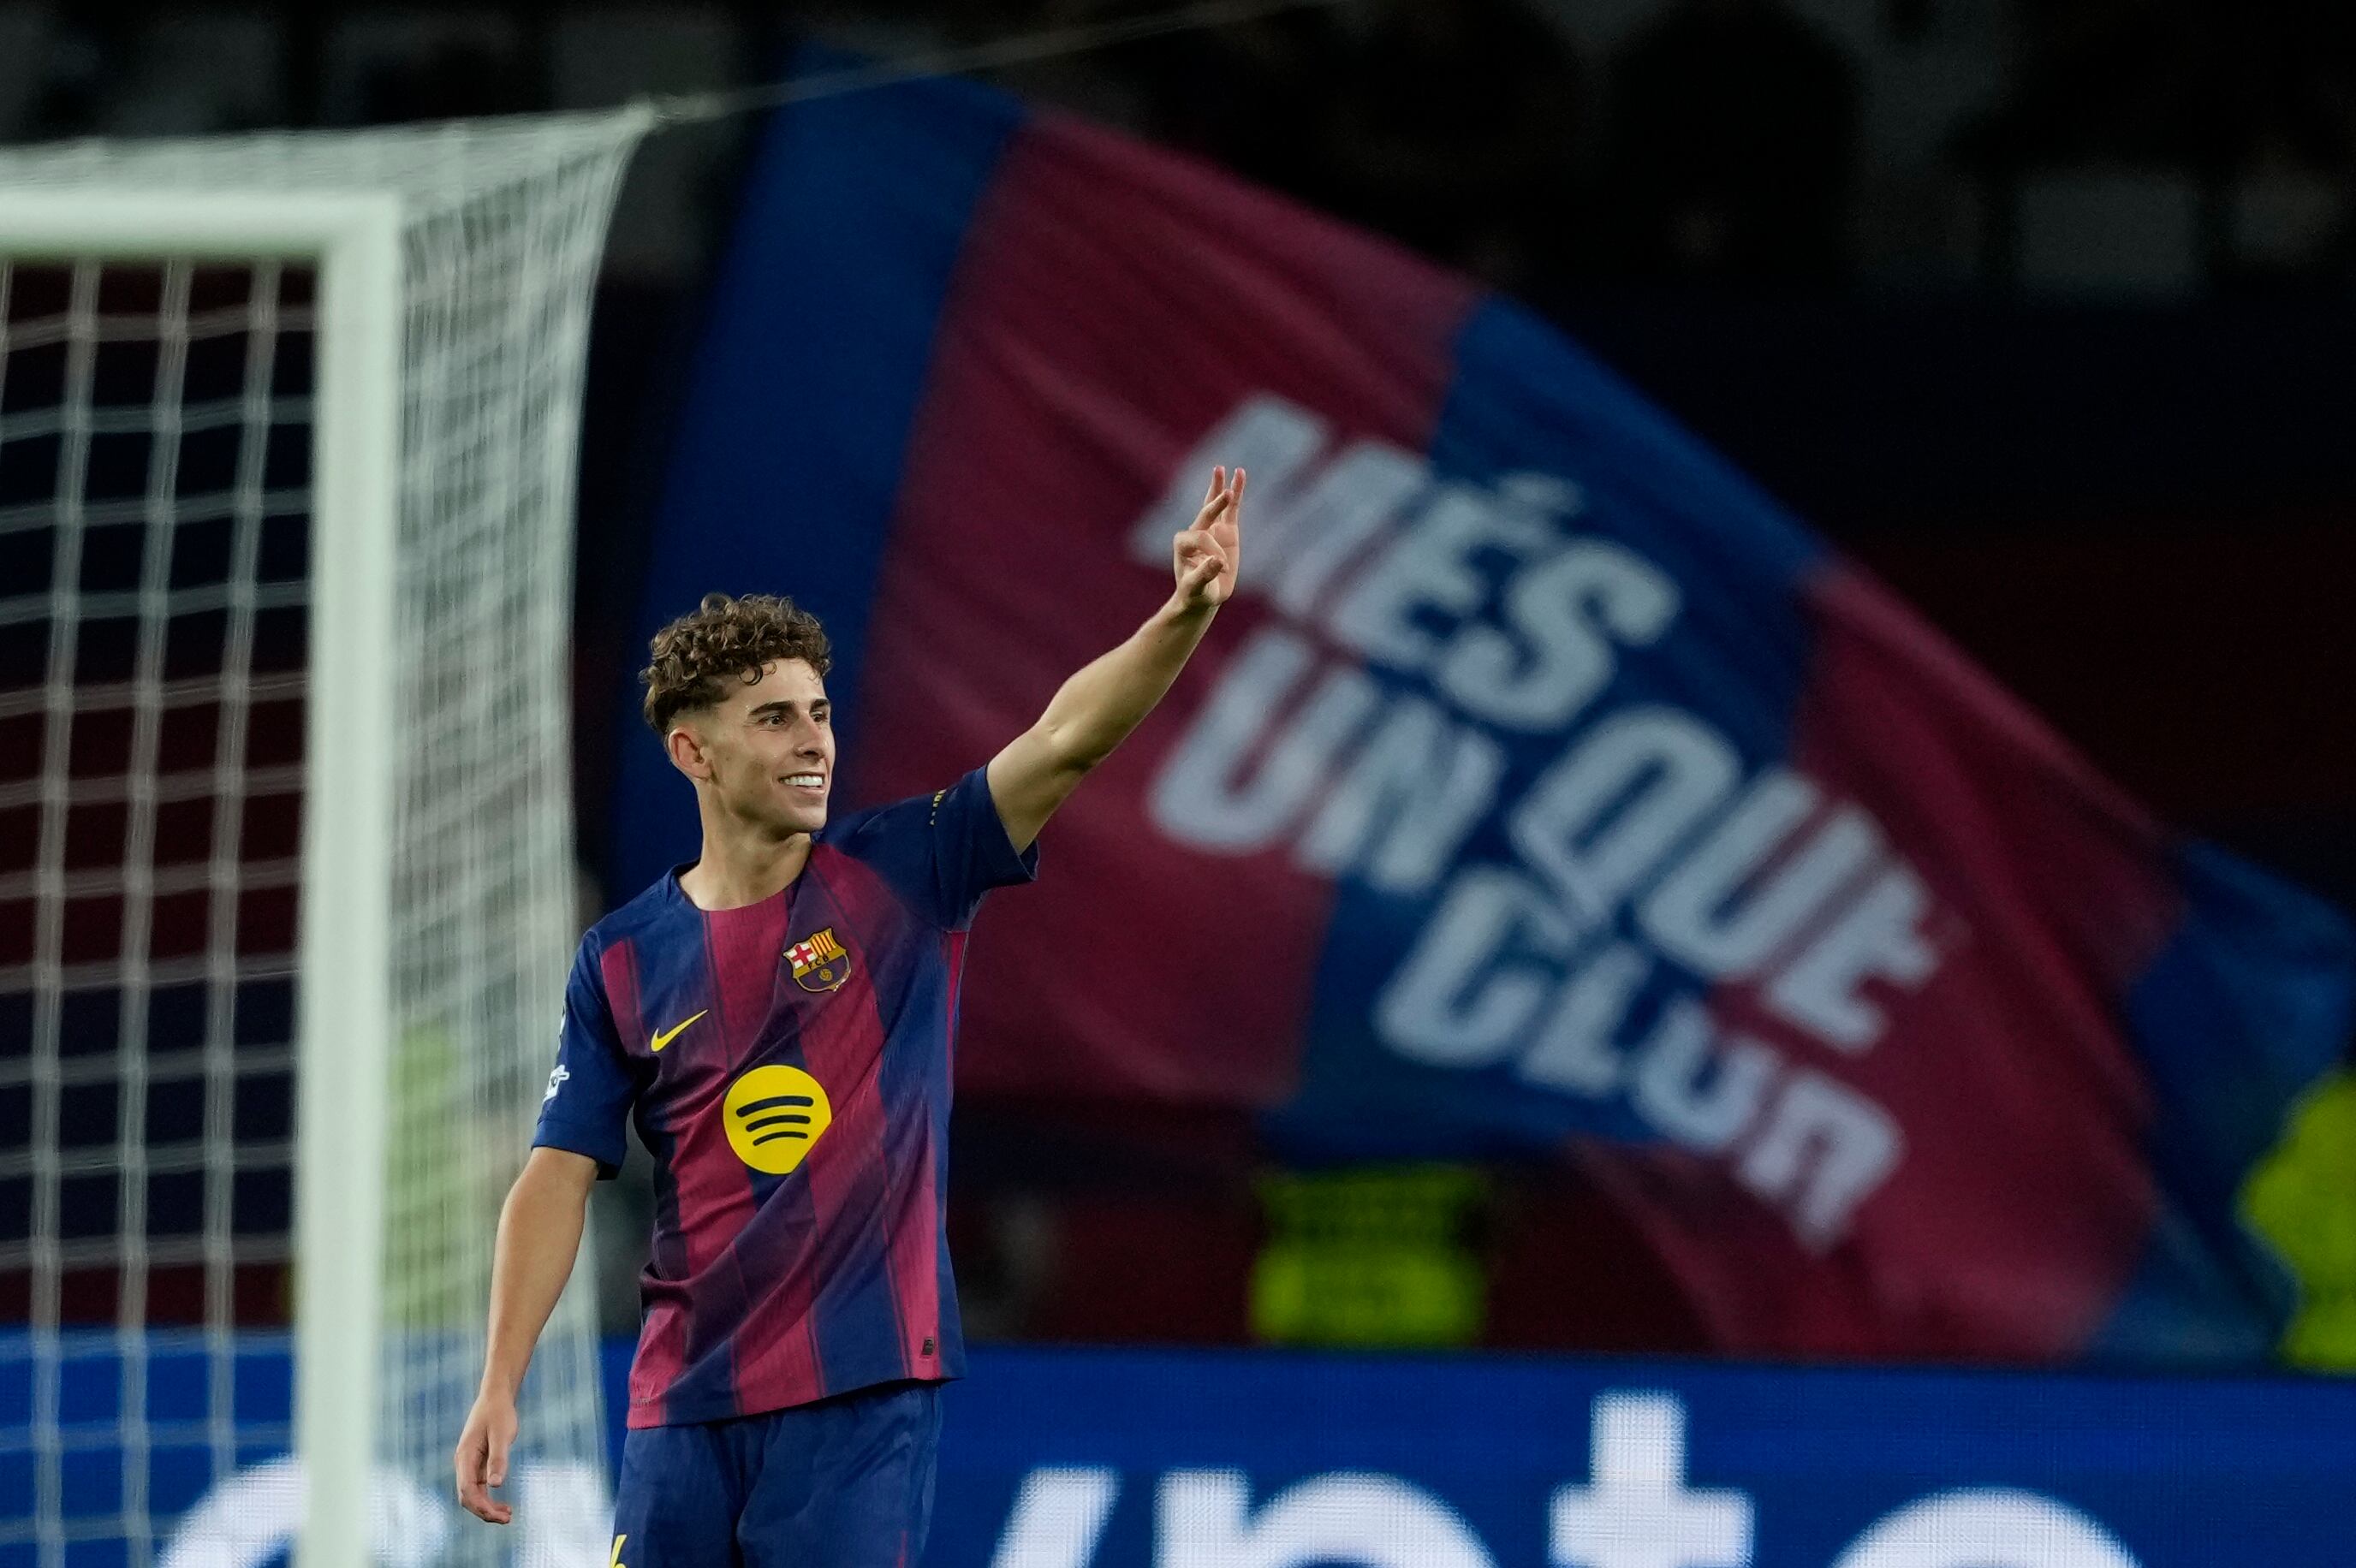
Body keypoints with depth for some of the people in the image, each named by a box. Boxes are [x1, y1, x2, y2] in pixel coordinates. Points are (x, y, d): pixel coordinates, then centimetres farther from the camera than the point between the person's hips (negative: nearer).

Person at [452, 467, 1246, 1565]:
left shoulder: (903, 877, 0)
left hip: (861, 1392, -2)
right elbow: (558, 1180, 3)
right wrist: (499, 1386, -5)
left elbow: (1066, 737, -12)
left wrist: (1187, 614, -28)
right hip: (685, 1405, 2)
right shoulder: (622, 958, 5)